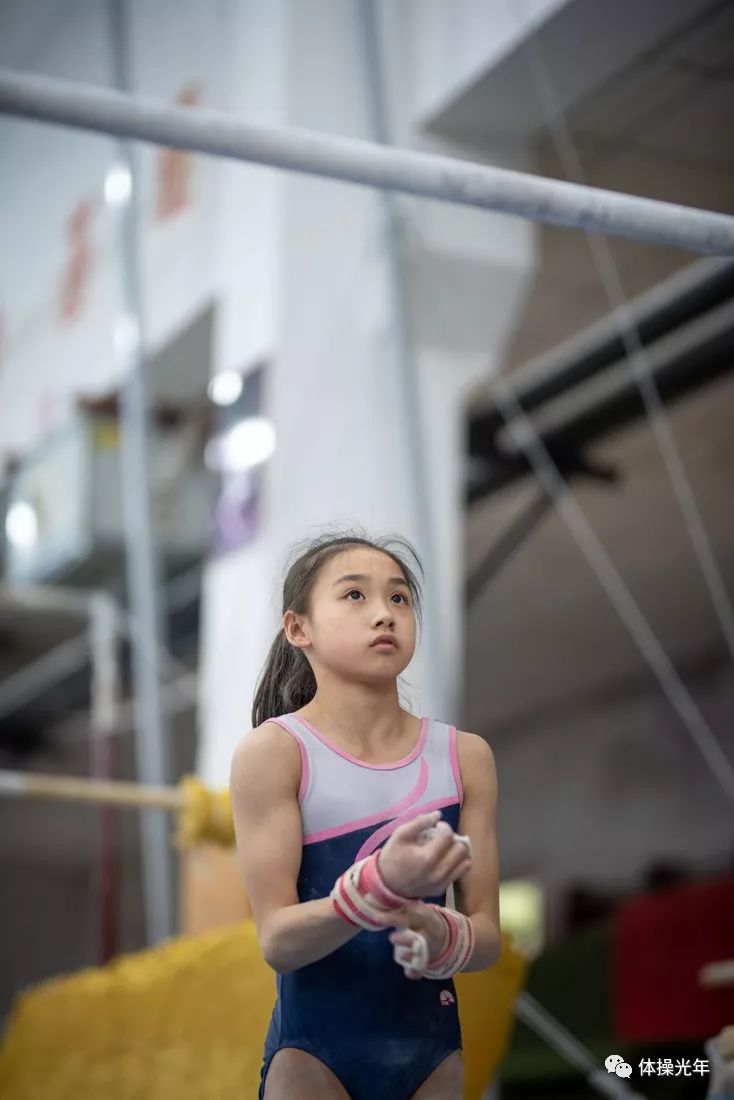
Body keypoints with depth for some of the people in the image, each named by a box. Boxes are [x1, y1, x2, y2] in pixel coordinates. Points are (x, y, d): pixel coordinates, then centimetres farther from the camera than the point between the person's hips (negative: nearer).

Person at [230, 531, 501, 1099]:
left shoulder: (465, 755, -1)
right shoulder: (274, 750, -11)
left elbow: (487, 936, 1)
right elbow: (277, 941, -14)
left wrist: (441, 937, -21)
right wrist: (383, 885, -31)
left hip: (433, 1051, 3)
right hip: (315, 1052, -3)